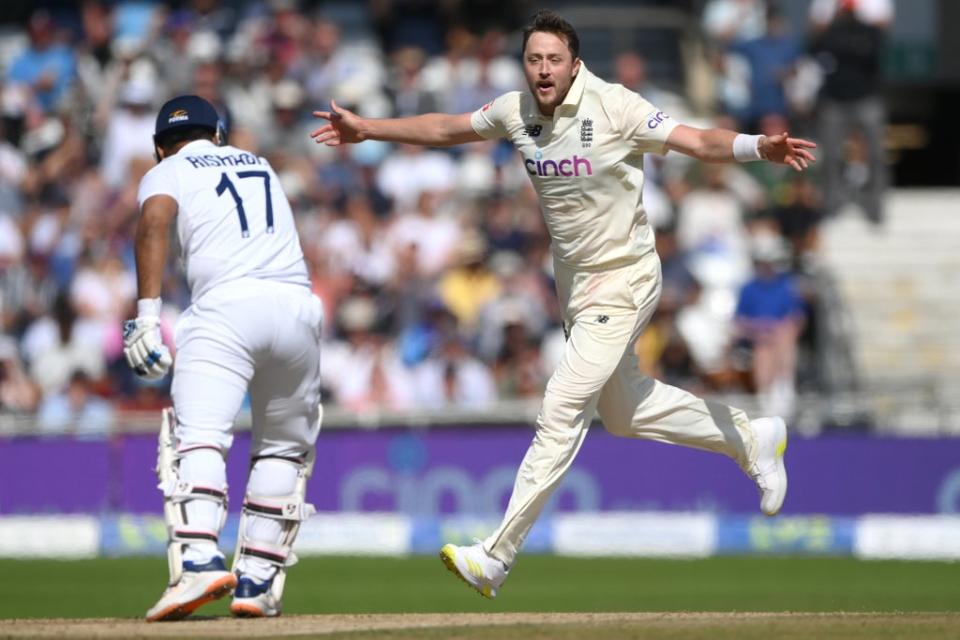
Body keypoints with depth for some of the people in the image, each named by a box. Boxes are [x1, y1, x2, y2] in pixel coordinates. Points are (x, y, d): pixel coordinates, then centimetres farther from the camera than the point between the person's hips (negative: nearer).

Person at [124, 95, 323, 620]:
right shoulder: (259, 165, 32)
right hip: (298, 303, 4)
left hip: (226, 303, -4)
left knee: (197, 435, -15)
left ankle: (198, 559, -37)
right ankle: (257, 578, 10)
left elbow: (153, 223, -4)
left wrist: (147, 312, -12)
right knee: (285, 448, 17)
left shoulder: (166, 172, 16)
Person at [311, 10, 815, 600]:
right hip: (574, 282, 8)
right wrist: (367, 129, 18)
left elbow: (700, 142, -25)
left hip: (623, 282, -8)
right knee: (622, 412, 19)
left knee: (562, 412, -13)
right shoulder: (516, 111, -2)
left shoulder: (614, 108, -20)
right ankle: (750, 438, 39)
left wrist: (760, 148, -43)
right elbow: (445, 129, 14)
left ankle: (498, 556, -12)